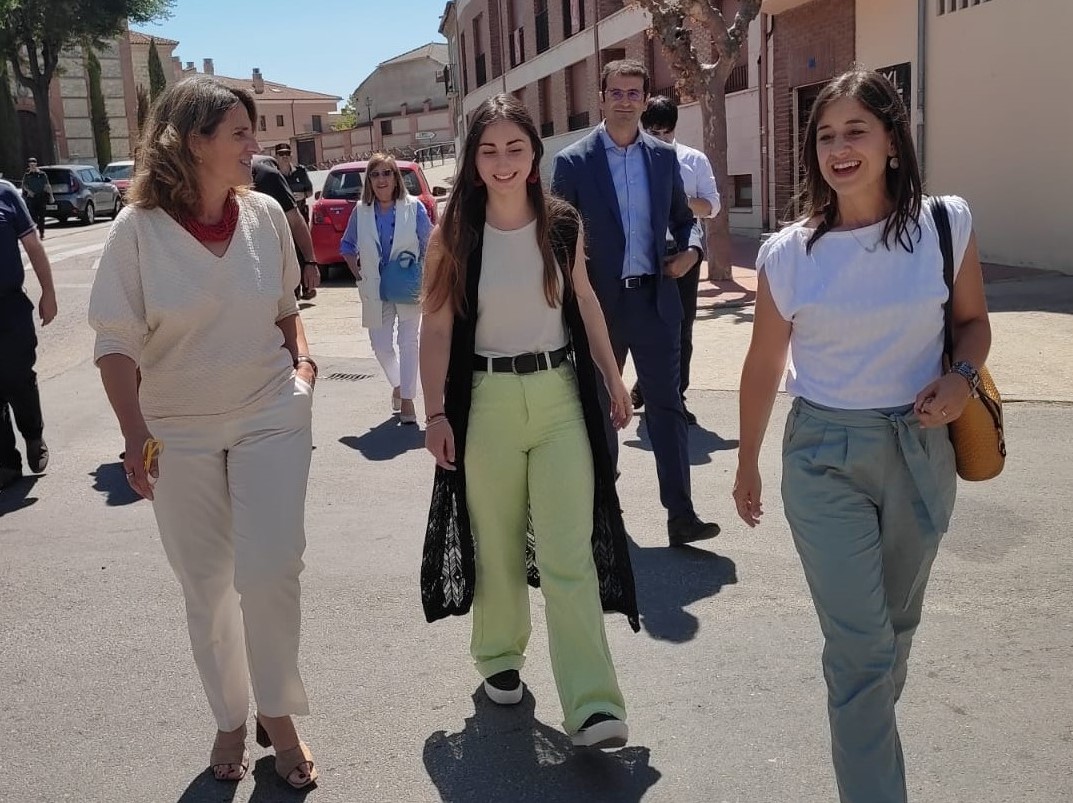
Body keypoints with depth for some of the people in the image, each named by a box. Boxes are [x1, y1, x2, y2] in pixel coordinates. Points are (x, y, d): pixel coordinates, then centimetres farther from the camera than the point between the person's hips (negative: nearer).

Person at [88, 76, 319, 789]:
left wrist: (303, 359, -2)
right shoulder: (139, 228, -9)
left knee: (270, 574, -5)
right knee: (206, 588, 10)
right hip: (179, 432, -1)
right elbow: (116, 342, -7)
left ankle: (277, 714, 19)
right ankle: (230, 720, 31)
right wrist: (135, 434, -14)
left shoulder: (265, 215, -2)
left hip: (272, 416, 1)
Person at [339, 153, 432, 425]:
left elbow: (428, 247, -1)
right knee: (380, 345, 6)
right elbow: (347, 246, 13)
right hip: (375, 290, 3)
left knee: (408, 342, -4)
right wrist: (358, 276, 4)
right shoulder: (361, 211, 0)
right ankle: (397, 384, 34)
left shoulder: (414, 207, -6)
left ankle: (407, 398, 6)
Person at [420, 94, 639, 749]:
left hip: (559, 395, 1)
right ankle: (501, 657, 36)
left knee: (570, 554, -4)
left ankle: (593, 705, -1)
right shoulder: (453, 236, -3)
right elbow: (437, 328, -3)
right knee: (497, 544, 13)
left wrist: (613, 380, 14)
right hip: (485, 400, 0)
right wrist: (436, 413, -8)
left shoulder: (563, 225, 1)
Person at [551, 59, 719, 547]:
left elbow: (682, 217, 16)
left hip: (655, 299, 2)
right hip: (599, 302, -1)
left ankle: (680, 515, 4)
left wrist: (690, 248, -4)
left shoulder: (663, 156, 7)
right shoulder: (573, 161, -3)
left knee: (667, 405, 0)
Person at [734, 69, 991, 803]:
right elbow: (763, 368, 3)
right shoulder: (788, 254, -7)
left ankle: (869, 725, 49)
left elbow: (974, 321, 8)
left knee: (897, 622, 21)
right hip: (825, 455, -2)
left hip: (920, 451, 2)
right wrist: (747, 463, 11)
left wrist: (963, 378, -14)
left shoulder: (947, 224, -5)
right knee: (859, 644, -3)